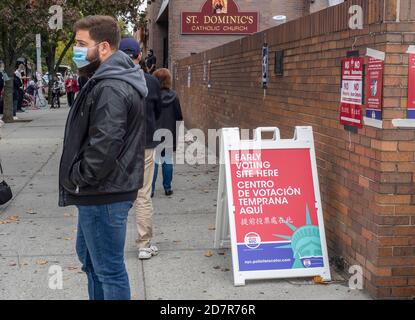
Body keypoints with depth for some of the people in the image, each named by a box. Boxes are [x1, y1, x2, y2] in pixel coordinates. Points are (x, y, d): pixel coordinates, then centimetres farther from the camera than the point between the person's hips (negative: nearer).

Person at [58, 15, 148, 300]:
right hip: (100, 191, 11)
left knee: (109, 269, 2)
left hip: (103, 195, -11)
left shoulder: (110, 89, -21)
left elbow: (104, 146, -29)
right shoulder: (112, 80, 13)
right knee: (88, 255, 25)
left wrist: (76, 179, -14)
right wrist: (81, 181, 13)